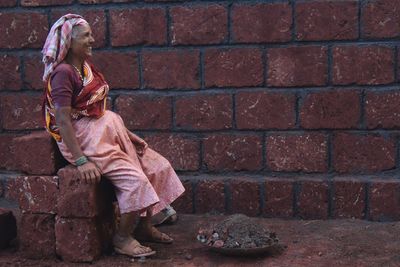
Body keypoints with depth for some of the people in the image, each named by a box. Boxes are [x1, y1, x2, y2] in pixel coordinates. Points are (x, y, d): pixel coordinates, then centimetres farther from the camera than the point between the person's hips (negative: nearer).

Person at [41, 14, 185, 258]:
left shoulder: (87, 67, 12)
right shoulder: (63, 72, -16)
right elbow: (63, 121, -22)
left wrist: (129, 135, 11)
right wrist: (81, 161, -27)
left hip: (105, 133, 10)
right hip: (83, 139, -10)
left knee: (158, 167, 5)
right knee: (134, 180, -19)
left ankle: (145, 227, 17)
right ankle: (123, 238, 1)